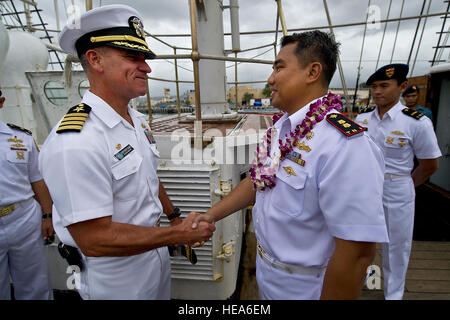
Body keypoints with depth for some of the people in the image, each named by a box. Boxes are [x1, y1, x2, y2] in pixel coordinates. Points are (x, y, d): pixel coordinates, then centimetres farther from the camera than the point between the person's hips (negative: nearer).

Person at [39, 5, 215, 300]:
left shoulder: (139, 120, -1)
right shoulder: (74, 142, -29)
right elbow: (93, 239, -28)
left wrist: (174, 215, 14)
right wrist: (178, 234, -22)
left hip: (156, 252, 8)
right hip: (116, 273, -7)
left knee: (164, 296, 26)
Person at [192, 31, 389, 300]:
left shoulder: (345, 145, -30)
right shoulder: (282, 127, -1)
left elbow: (358, 254, -29)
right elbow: (258, 181, 8)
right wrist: (212, 215, 4)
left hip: (302, 288, -7)